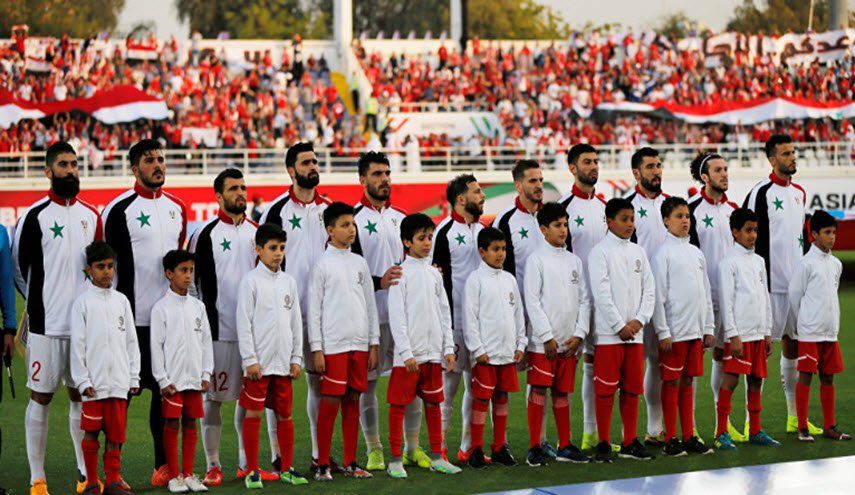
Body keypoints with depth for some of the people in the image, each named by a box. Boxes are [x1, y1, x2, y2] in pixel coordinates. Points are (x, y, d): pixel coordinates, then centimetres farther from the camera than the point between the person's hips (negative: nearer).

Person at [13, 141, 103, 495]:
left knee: (81, 396, 11)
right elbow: (17, 268, 0)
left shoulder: (92, 216, 11)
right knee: (41, 396, -1)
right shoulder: (34, 216, -6)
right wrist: (40, 302, 6)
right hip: (46, 323, -5)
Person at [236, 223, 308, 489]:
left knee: (284, 414, 9)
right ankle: (252, 471, 4)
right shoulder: (251, 280, -5)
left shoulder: (288, 282, 10)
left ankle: (287, 468, 17)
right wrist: (250, 359, -12)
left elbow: (296, 322, 13)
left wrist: (297, 358, 8)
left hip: (283, 362, 5)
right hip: (259, 362, -5)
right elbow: (243, 322, -8)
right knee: (253, 414, -1)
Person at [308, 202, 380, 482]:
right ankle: (323, 464, 3)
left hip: (359, 343, 5)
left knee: (353, 401, 8)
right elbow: (314, 309, -4)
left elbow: (370, 304, 15)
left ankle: (350, 463, 14)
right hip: (333, 344, -5)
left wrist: (374, 344, 10)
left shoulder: (359, 263, 11)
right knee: (330, 403, -4)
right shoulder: (323, 264, -3)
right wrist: (316, 349, -9)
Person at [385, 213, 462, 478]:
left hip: (433, 352, 6)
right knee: (399, 405, -2)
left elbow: (444, 312, 14)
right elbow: (396, 316, -10)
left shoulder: (434, 273, 11)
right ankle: (396, 461, 4)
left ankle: (437, 458, 18)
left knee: (434, 403, 10)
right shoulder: (402, 274, -6)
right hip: (409, 354, -6)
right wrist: (407, 352, -15)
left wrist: (449, 348, 8)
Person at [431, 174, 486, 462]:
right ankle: (439, 448, 1)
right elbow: (438, 279, -10)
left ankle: (468, 447, 16)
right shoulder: (445, 232, -8)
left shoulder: (482, 230, 15)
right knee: (449, 382, -5)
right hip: (456, 320, -7)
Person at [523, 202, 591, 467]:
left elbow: (584, 299, 10)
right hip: (542, 341, -4)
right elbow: (532, 301, -8)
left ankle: (565, 446, 16)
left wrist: (579, 334, -2)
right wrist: (547, 337, -13)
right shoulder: (537, 259, -4)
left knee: (562, 392, 10)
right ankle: (534, 448, -1)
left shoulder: (574, 261, 11)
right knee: (539, 390, -5)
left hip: (569, 341, 4)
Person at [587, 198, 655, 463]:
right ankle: (603, 444, 2)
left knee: (632, 389, 8)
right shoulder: (600, 252, -5)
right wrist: (620, 326, -12)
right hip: (608, 333, -5)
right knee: (605, 389, -3)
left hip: (634, 332, 5)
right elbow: (602, 294, -11)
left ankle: (630, 442, 15)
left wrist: (640, 320, -4)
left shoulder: (638, 252, 13)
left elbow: (649, 289, 10)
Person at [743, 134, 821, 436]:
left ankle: (795, 417, 19)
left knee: (794, 344, 12)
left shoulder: (799, 193, 14)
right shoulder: (761, 193, -10)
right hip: (771, 283, -8)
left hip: (797, 283, 8)